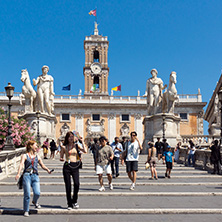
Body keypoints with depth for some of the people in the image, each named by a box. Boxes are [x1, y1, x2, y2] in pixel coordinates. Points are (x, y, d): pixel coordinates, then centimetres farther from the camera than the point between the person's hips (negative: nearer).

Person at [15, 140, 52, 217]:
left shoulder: (37, 157, 18)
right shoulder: (25, 156, 5)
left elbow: (42, 165, 16)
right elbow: (21, 164, -9)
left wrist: (47, 170, -6)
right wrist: (18, 173, -25)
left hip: (35, 176, 3)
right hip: (27, 176, -3)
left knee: (37, 193, -12)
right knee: (27, 194, -5)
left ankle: (35, 201, 23)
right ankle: (26, 211, 12)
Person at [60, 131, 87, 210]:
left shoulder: (77, 145, 7)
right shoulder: (64, 147, 6)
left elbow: (85, 151, -7)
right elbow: (61, 157, 12)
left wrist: (82, 141, -3)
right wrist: (61, 159, -11)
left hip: (75, 166, 0)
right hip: (67, 166, 0)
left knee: (76, 184, -16)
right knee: (68, 186, 1)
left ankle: (74, 201, 6)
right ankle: (69, 204, 15)